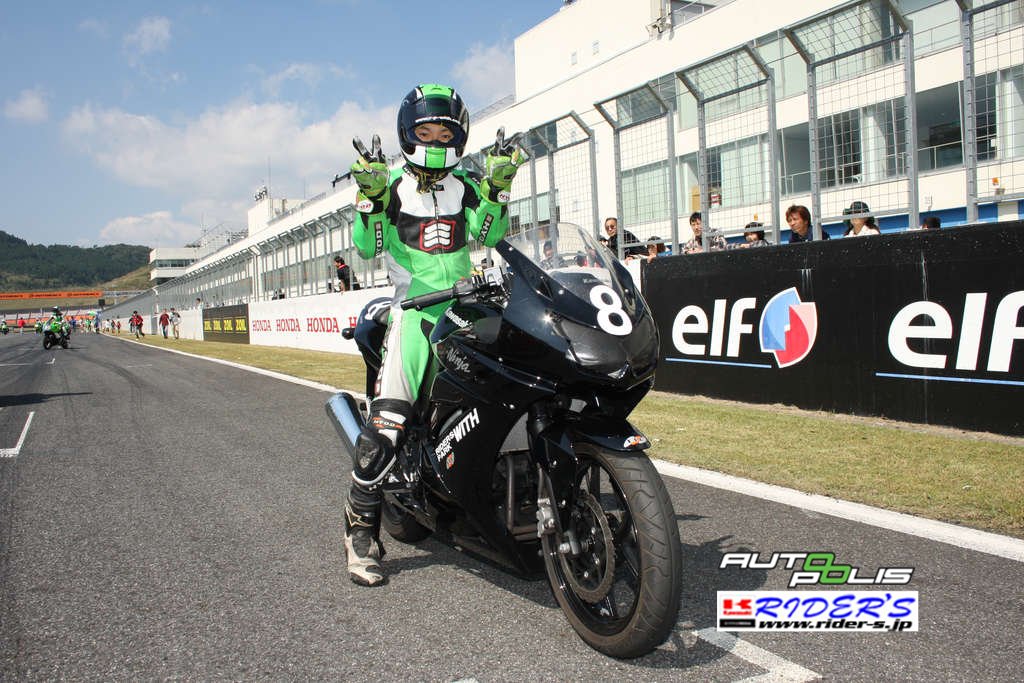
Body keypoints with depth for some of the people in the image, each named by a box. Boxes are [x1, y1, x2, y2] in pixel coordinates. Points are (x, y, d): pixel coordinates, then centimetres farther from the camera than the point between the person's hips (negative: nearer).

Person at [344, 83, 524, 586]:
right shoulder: (392, 186, 9)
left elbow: (489, 235, 2)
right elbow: (367, 248, -3)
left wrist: (498, 188, -9)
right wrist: (370, 198, -16)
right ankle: (361, 529, -5)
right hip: (414, 308, -3)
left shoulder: (466, 187, 17)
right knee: (387, 421, -14)